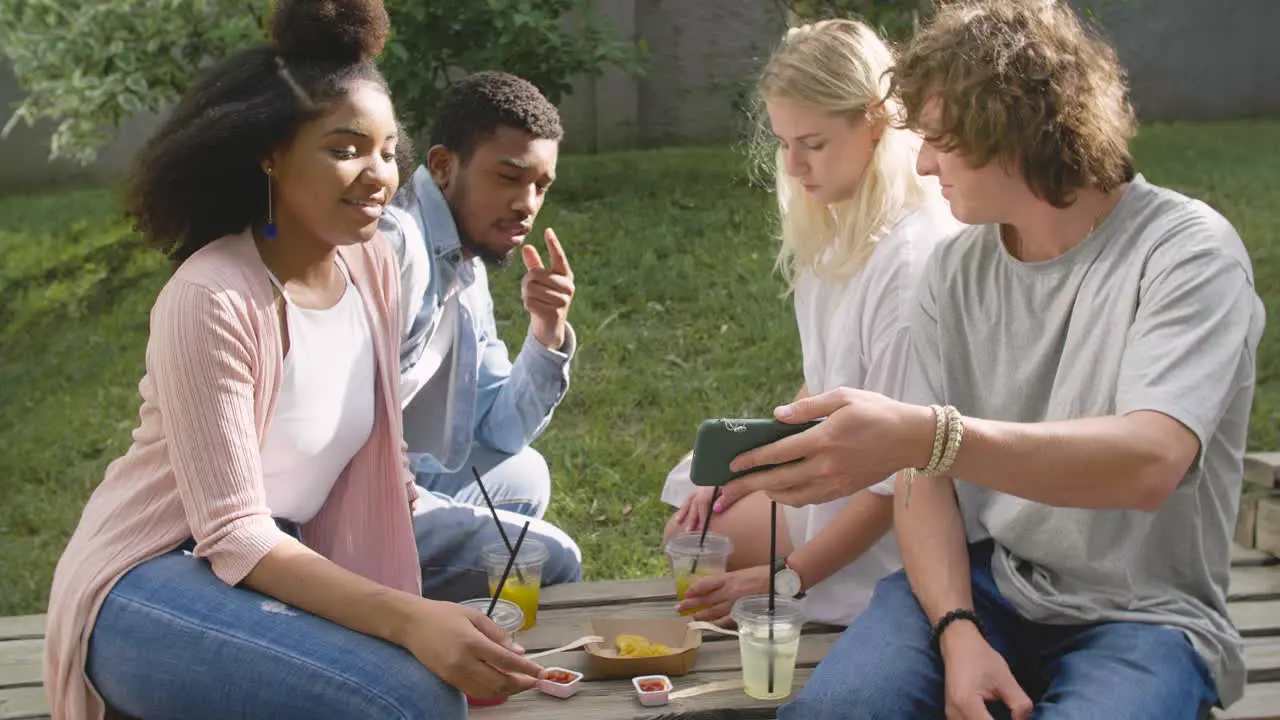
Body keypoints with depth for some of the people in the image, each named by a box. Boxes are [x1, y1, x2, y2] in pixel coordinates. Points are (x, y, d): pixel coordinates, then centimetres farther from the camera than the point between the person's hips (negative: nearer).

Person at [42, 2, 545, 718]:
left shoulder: (373, 266, -1)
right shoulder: (211, 301, -23)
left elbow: (377, 452, 8)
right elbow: (235, 535, -24)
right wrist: (409, 619, -35)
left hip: (283, 566, 7)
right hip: (149, 582, -7)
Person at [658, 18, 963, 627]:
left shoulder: (912, 255, -27)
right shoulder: (836, 223, 1)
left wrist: (785, 577, -24)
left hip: (887, 522, -9)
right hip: (836, 461, 9)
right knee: (692, 528, 9)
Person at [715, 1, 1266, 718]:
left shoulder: (1190, 251, -11)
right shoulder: (959, 268, 4)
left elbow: (1149, 461, -27)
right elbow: (925, 475, 3)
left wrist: (922, 434, -40)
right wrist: (958, 629, -15)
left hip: (1142, 611, -3)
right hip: (980, 583, 3)